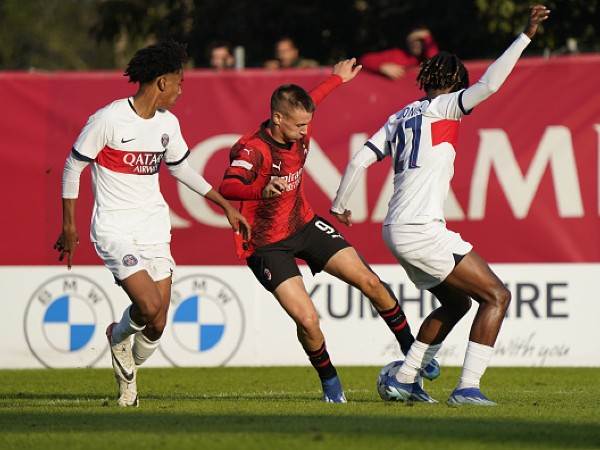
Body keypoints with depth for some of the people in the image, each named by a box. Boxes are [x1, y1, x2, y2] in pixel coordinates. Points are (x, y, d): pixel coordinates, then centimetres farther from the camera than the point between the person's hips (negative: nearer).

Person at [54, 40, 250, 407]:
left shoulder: (167, 123, 7)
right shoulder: (108, 119, -13)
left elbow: (181, 168, 24)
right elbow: (73, 167, -5)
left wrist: (226, 206, 24)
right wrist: (69, 226, -5)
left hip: (155, 227, 6)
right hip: (115, 228, -6)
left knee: (157, 325, 0)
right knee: (150, 305, -23)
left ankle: (128, 374, 28)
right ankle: (120, 336, 11)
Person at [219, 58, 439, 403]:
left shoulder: (299, 133, -6)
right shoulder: (252, 149, -28)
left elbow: (310, 103, 19)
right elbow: (228, 187, -47)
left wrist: (338, 79, 36)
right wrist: (262, 190, -67)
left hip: (305, 225, 7)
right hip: (267, 245, -6)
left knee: (368, 282, -1)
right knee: (307, 320, -17)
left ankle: (410, 349, 20)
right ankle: (330, 381, 12)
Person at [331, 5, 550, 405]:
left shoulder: (400, 118, 18)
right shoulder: (443, 108, -2)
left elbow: (358, 162, 15)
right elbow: (489, 85, -16)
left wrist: (339, 207, 27)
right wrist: (525, 37, -14)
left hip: (397, 230, 9)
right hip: (421, 230, -9)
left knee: (456, 303, 24)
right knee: (497, 296, -5)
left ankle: (404, 379, 20)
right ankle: (467, 387, -13)